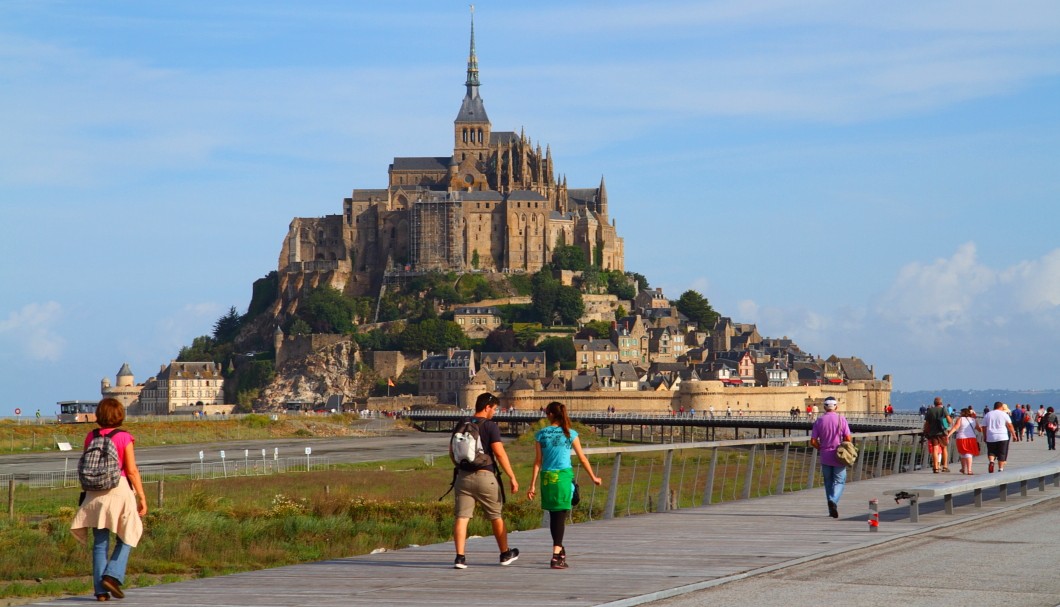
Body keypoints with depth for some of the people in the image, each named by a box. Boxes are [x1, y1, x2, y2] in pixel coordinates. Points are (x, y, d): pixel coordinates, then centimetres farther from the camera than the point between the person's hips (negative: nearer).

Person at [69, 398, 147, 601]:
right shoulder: (124, 438, -6)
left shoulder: (90, 437, 5)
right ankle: (113, 575, -6)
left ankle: (101, 590, 3)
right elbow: (132, 471, -8)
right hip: (119, 489, -4)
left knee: (100, 542, 7)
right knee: (126, 538, 12)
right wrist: (142, 497, -3)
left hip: (95, 493, 4)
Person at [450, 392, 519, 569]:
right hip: (485, 476, -4)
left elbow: (451, 452, 16)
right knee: (496, 516, 12)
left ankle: (460, 557, -12)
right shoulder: (490, 426, -8)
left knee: (461, 517, -1)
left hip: (463, 476, 4)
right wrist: (512, 477, -9)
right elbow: (499, 453, -14)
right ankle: (505, 554, 26)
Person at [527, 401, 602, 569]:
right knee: (560, 515, -3)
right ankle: (556, 556, -12)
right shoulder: (570, 434, 0)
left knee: (554, 515, 15)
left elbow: (537, 461, 1)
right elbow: (582, 458, 5)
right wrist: (593, 478, 17)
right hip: (564, 476, -2)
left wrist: (533, 485, 5)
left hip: (547, 477, 2)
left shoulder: (540, 434, 2)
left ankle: (559, 549, 29)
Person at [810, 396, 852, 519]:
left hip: (825, 457, 2)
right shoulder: (841, 419, -6)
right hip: (839, 457, -2)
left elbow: (813, 441, -3)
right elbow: (848, 438, -8)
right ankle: (834, 501, -23)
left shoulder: (819, 421, 0)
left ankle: (832, 510, 15)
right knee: (839, 481, 4)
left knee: (828, 482, 12)